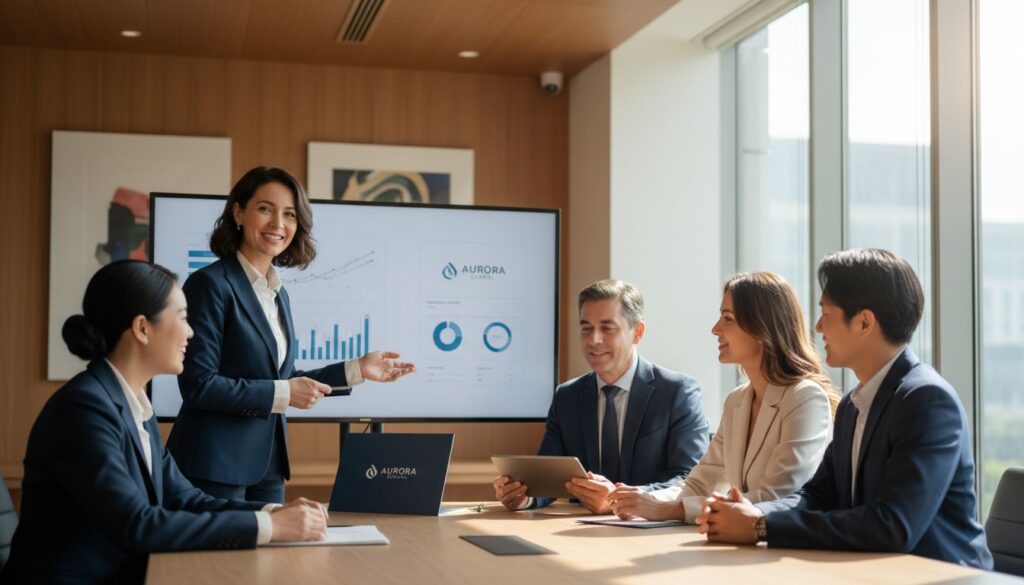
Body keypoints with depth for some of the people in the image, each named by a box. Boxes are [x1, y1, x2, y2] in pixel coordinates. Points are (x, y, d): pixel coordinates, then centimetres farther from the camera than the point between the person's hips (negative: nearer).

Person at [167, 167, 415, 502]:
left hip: (266, 465, 8)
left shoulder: (278, 293, 11)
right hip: (215, 467, -8)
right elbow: (198, 385, -18)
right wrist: (283, 394, -17)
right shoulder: (210, 284, -13)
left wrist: (357, 369, 10)